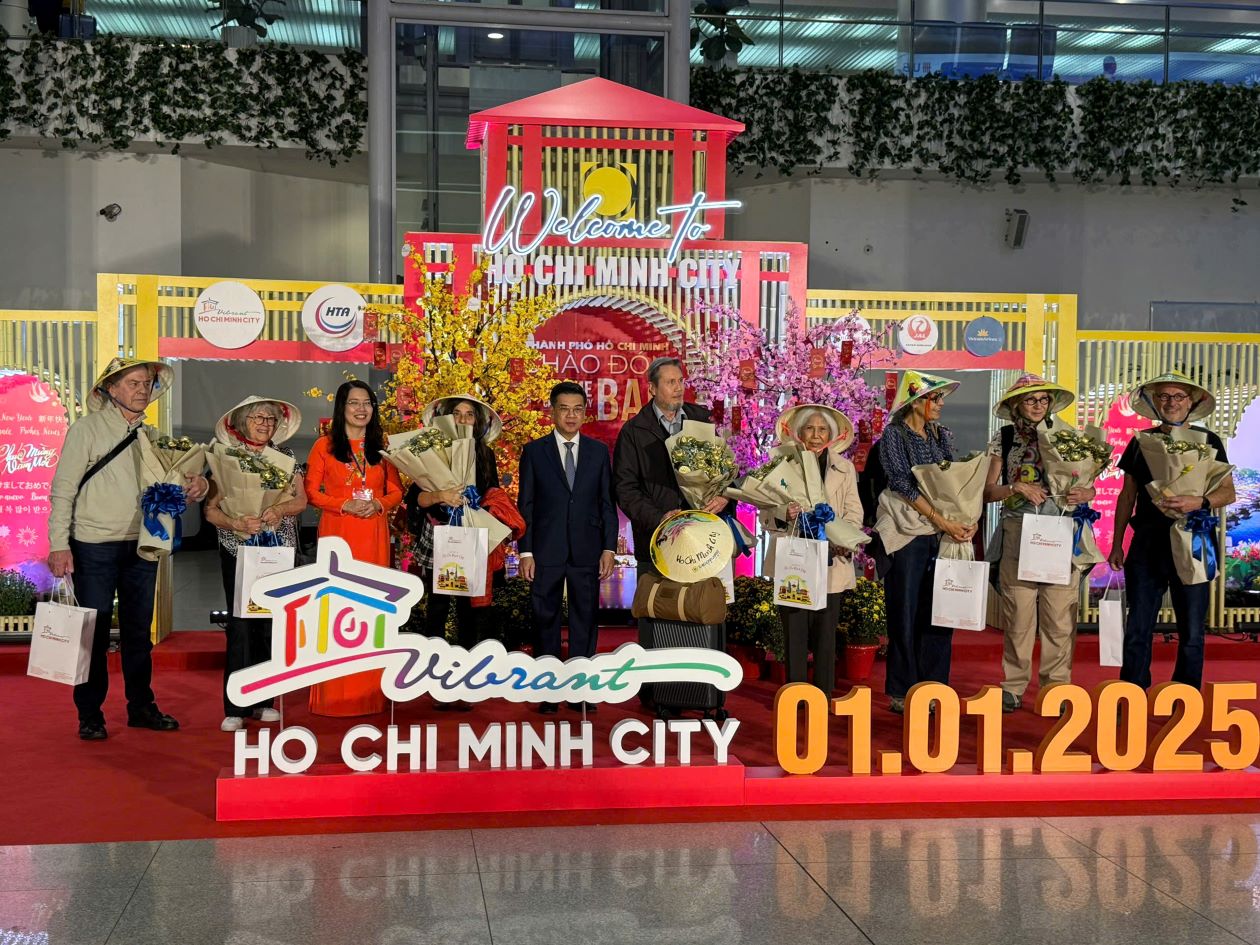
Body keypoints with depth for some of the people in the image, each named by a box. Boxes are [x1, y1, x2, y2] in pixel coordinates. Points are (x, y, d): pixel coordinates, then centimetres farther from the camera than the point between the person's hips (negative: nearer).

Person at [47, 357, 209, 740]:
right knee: (94, 632, 1)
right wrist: (59, 544, -15)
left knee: (138, 631, 13)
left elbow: (169, 489, 13)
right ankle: (90, 716, 11)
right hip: (94, 547, -5)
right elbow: (63, 491, -8)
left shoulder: (151, 437, 11)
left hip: (141, 547, 5)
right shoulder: (87, 429, -5)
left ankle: (141, 707, 23)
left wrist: (197, 488, -10)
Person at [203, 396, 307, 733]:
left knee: (272, 623, 3)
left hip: (279, 550, 3)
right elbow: (211, 510, -3)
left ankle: (263, 700, 13)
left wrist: (280, 509, -15)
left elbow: (301, 499, 4)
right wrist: (236, 524, -20)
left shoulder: (285, 457, 9)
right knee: (240, 624, -6)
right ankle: (236, 707, -2)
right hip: (238, 551, -3)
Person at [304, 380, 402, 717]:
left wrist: (379, 504, -8)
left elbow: (396, 490, 13)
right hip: (337, 533, -3)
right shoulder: (325, 445, 4)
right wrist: (345, 505, -14)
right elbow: (311, 491, 1)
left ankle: (369, 694, 8)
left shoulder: (382, 447, 12)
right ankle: (333, 695, 0)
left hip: (374, 535, 3)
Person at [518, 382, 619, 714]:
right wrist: (525, 552, -4)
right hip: (546, 551, -1)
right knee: (546, 620, 4)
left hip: (586, 551, 1)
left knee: (585, 620, 3)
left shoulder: (598, 451, 7)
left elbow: (607, 503, 7)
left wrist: (609, 548, 0)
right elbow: (525, 505, 2)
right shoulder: (534, 451, 3)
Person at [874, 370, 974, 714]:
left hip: (944, 533, 5)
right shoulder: (894, 434, -3)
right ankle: (901, 692, 6)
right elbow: (903, 484, -12)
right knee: (906, 614, -1)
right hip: (909, 533, -5)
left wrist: (966, 521, -6)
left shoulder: (943, 435, 13)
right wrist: (943, 521, -17)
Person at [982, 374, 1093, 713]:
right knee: (1018, 614, -1)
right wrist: (1016, 488, -13)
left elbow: (1087, 484, 11)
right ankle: (1014, 685, 9)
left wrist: (1085, 494, -11)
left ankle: (1057, 685, 8)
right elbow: (988, 491, 5)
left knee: (1060, 615, -1)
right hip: (1017, 534, -1)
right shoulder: (1003, 439, 8)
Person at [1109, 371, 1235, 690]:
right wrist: (1116, 543, 12)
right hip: (1147, 544, 2)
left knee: (1192, 633, 3)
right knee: (1137, 630, 1)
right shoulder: (1141, 442, 10)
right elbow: (1127, 496, 15)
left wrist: (1199, 503, -20)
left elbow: (1228, 492, 0)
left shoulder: (1208, 441, 4)